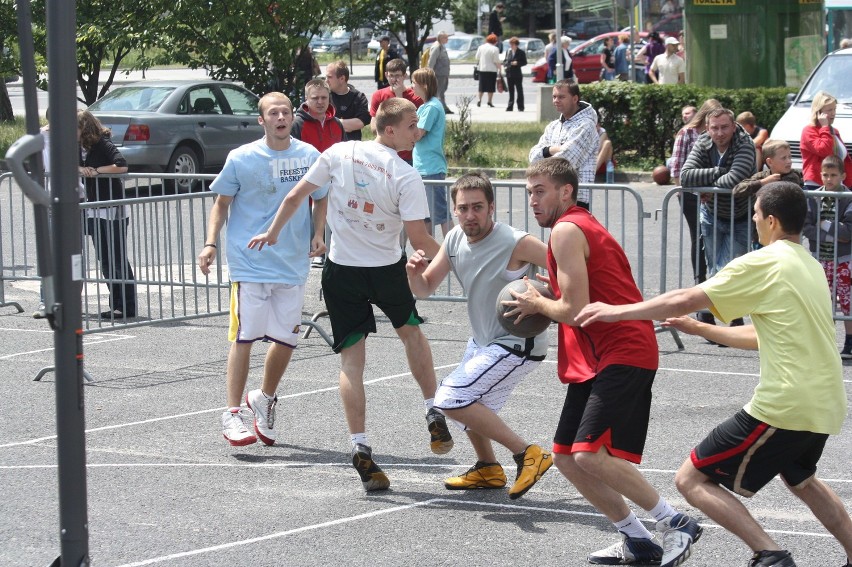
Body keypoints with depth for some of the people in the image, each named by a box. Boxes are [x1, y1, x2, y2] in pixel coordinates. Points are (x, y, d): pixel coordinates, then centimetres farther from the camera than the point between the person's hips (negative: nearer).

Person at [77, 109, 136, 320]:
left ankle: (127, 307, 2)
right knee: (104, 259, 9)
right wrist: (78, 169, -10)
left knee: (117, 259, -3)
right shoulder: (79, 147, 7)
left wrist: (96, 171, -18)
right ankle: (116, 305, 16)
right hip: (94, 211, 8)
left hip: (113, 210, -8)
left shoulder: (103, 145, -15)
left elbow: (122, 166, -27)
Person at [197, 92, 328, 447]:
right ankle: (233, 414, 0)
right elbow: (221, 203, 4)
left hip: (293, 264, 3)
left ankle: (265, 399, 33)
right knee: (244, 336, -6)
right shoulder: (241, 158, -3)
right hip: (249, 262, -3)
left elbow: (321, 199, 17)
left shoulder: (309, 156, 4)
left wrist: (318, 235, 2)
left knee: (287, 338, 8)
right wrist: (211, 244, -7)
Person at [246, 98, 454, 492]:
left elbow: (295, 196, 4)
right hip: (388, 269, -2)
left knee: (352, 359, 3)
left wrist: (272, 233, 19)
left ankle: (360, 448, -6)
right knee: (411, 331, 26)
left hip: (341, 270, 2)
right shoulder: (406, 177, -16)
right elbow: (419, 240, -15)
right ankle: (434, 415, 28)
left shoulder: (339, 153, -5)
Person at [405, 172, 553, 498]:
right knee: (468, 406, 24)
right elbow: (425, 289, 4)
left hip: (517, 345, -9)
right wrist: (414, 273, -18)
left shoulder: (516, 244, -25)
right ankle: (488, 469, 48)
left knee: (451, 398, -19)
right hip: (483, 342, 9)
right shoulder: (455, 240, -3)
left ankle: (527, 455, -13)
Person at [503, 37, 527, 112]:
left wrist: (517, 63, -17)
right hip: (509, 74, 4)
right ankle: (510, 106, 12)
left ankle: (520, 107, 6)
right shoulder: (508, 51, 8)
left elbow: (524, 62, -3)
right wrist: (506, 64, -6)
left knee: (519, 91, 1)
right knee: (511, 91, 9)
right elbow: (505, 61, 15)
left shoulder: (521, 52, -4)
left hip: (517, 74, -4)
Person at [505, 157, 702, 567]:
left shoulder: (566, 230, -11)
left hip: (621, 356, -11)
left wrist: (537, 305, 0)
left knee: (590, 454, -21)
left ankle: (676, 524, -12)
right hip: (600, 360, 11)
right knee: (566, 457, 11)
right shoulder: (582, 226, 22)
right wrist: (542, 306, 11)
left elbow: (576, 310, -18)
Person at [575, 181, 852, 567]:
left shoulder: (764, 263, -11)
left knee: (691, 479, -2)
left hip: (785, 406, -9)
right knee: (800, 479, 36)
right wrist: (700, 329, 25)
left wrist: (616, 312, -2)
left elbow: (684, 300, -11)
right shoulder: (810, 267, 15)